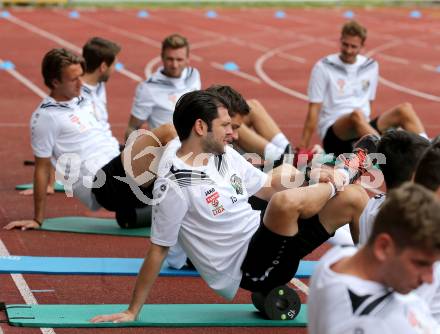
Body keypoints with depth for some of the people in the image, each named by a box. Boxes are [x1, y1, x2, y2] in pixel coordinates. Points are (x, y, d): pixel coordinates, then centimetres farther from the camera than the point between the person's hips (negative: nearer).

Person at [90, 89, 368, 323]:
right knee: (286, 202, -33)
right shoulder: (174, 187, -18)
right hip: (250, 270, -8)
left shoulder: (227, 156, 5)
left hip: (263, 237, 8)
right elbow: (158, 250, -11)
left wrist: (312, 184, -3)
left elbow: (269, 188, 15)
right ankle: (332, 186, 0)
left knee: (352, 196, -2)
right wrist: (133, 311, -8)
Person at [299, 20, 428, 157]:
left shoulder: (371, 67, 13)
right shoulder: (323, 68, 0)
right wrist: (303, 147, -7)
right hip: (334, 135, -4)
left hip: (364, 130, 5)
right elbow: (314, 111, -3)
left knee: (404, 108, -20)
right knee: (356, 114, -38)